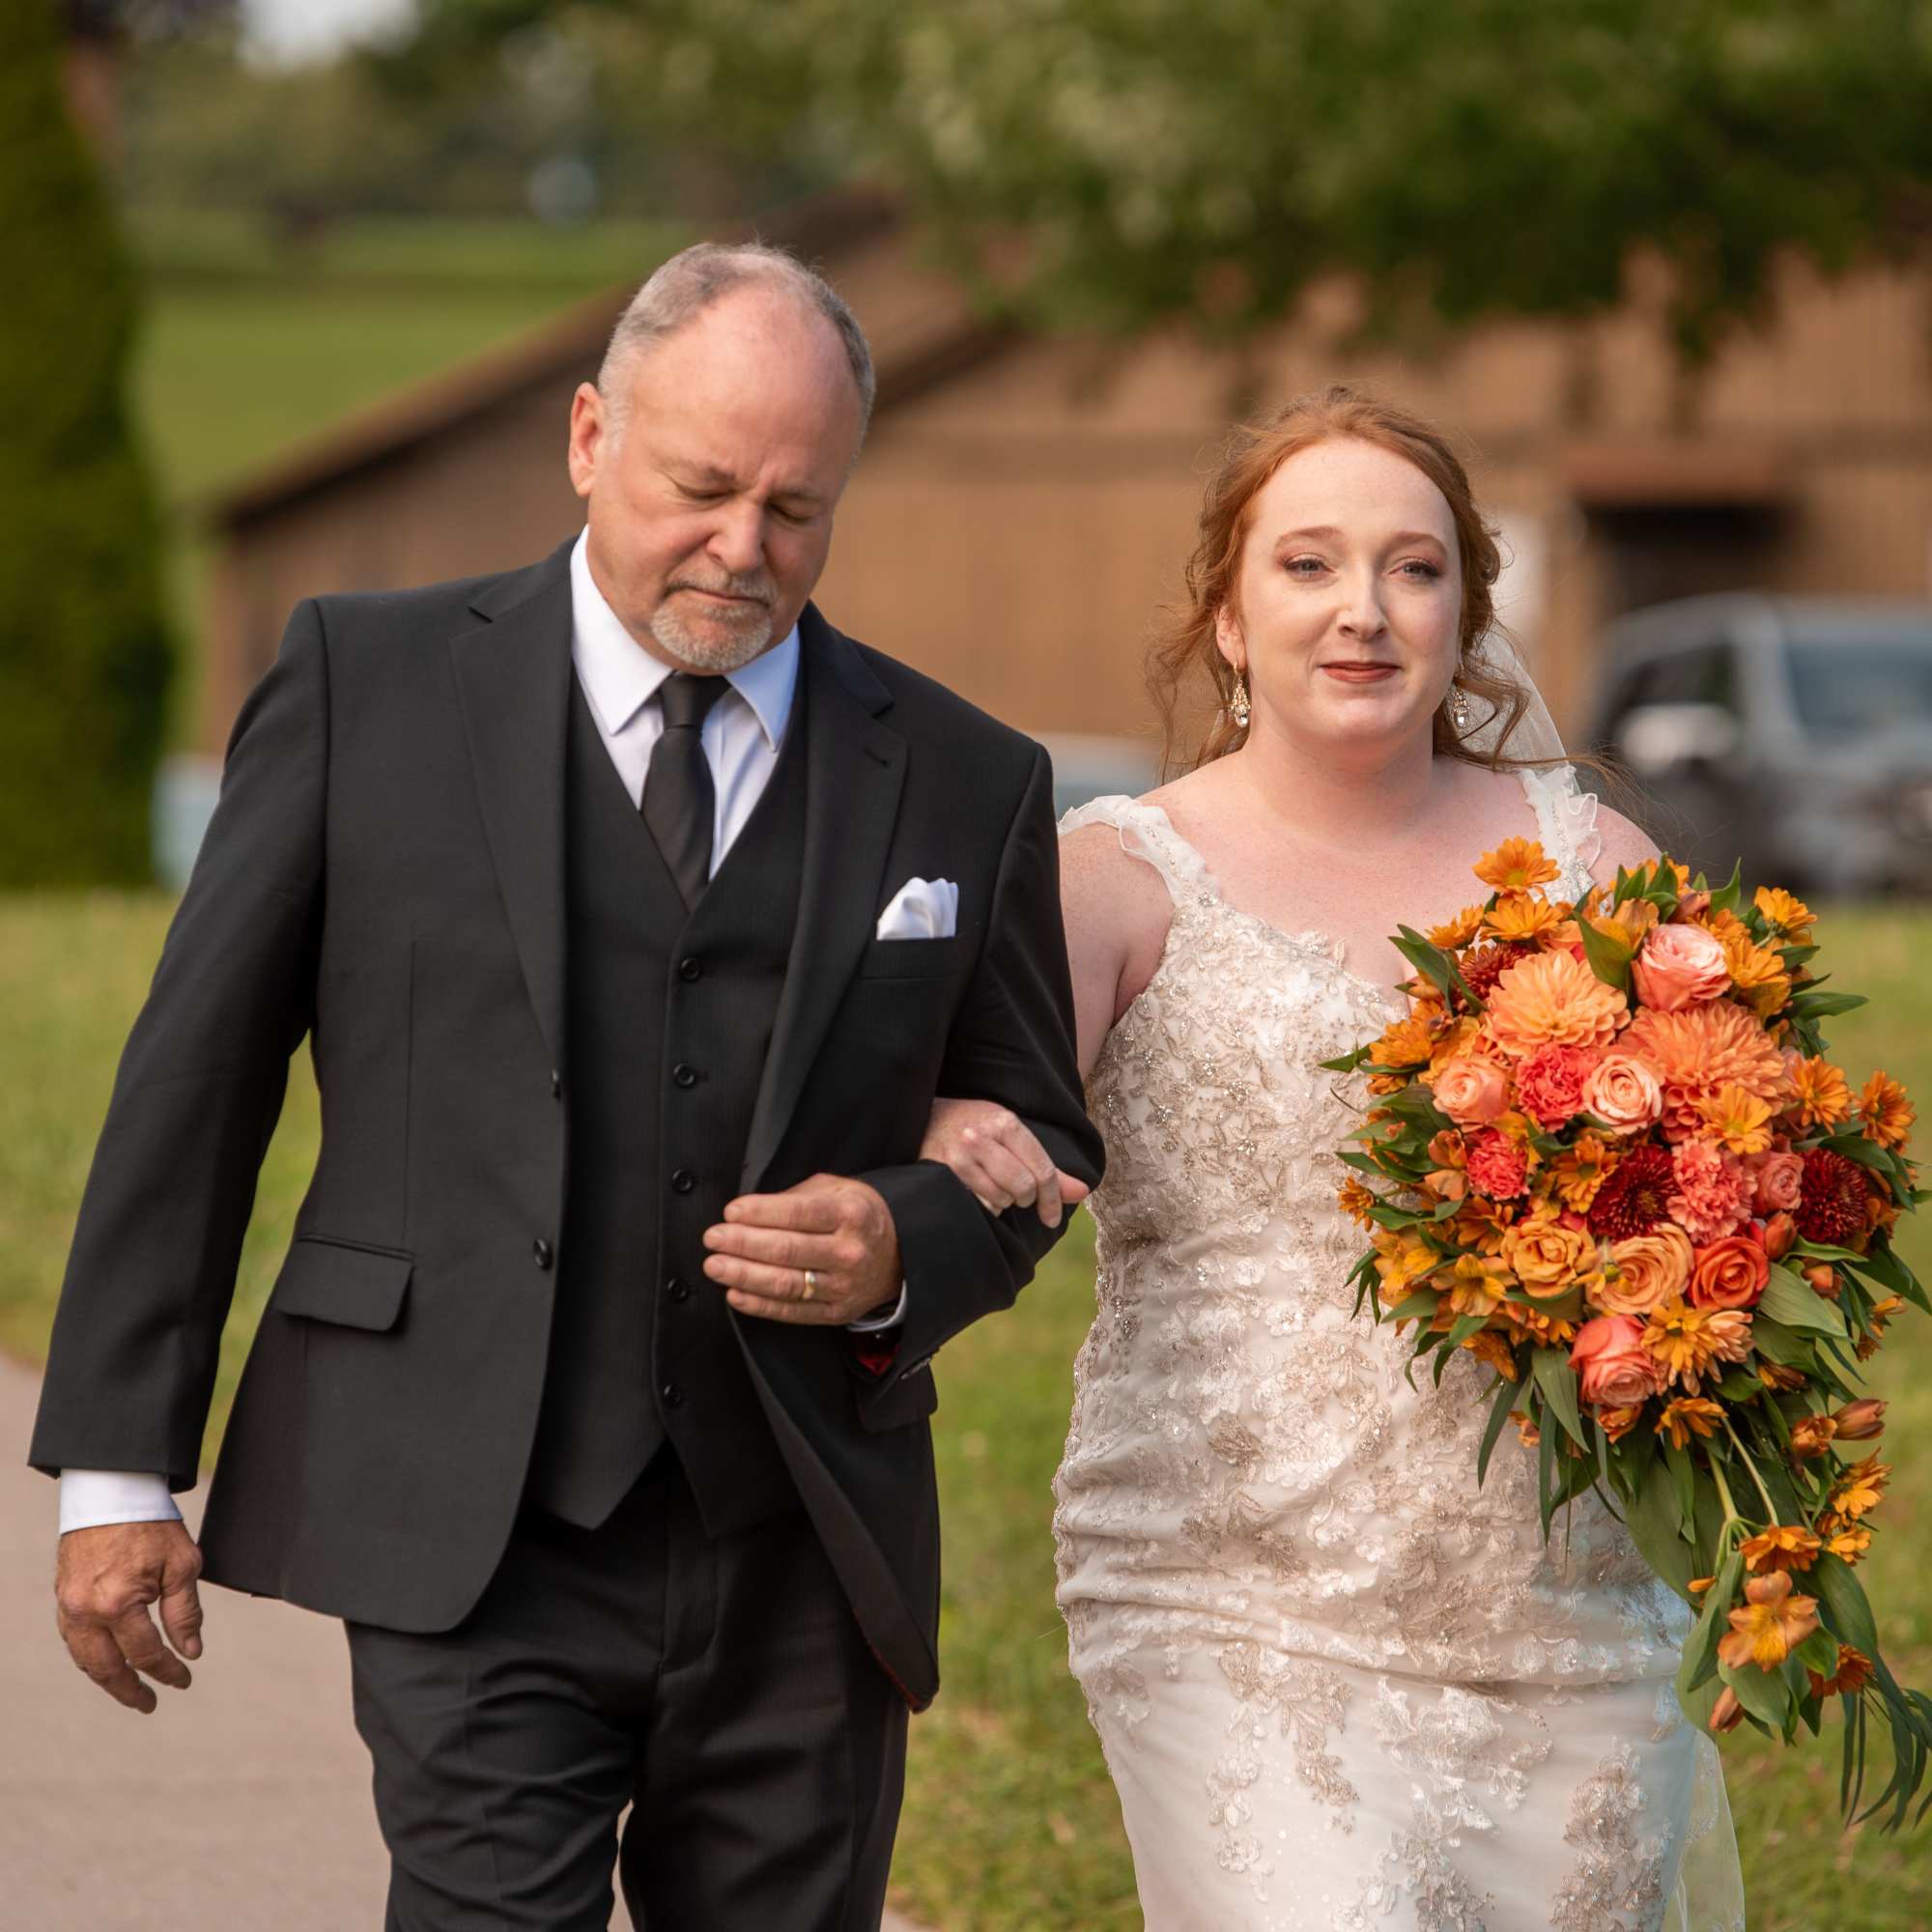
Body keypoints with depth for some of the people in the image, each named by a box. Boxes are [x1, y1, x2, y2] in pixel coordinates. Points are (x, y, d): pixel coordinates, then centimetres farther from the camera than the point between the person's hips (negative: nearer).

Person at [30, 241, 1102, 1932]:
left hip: (802, 1564, 3)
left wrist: (905, 1249, -7)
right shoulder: (369, 685, 3)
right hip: (475, 1546, -3)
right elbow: (195, 1083, 4)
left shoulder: (962, 781, 8)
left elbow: (1038, 1145, 16)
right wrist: (121, 1469, 0)